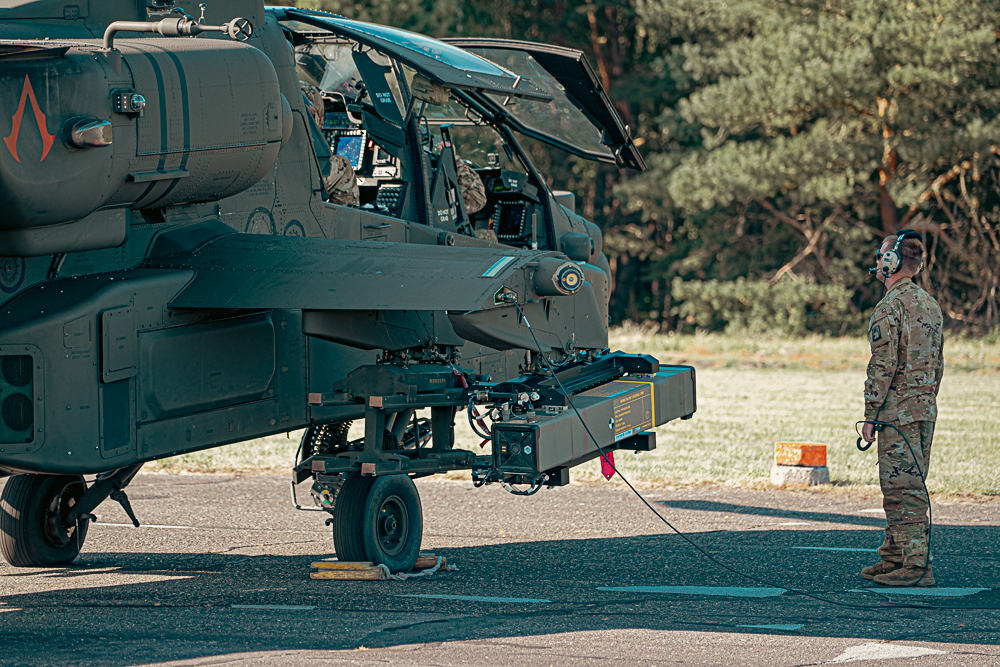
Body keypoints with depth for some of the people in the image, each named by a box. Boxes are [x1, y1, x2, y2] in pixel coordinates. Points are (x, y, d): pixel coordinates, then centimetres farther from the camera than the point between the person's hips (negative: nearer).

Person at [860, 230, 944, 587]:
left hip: (897, 410, -9)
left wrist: (870, 416, -13)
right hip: (927, 409, 9)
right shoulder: (930, 304, 13)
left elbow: (883, 367, -18)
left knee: (903, 489, -7)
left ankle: (917, 565, -9)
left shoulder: (889, 308, -15)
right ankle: (893, 557, 22)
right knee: (909, 485, 15)